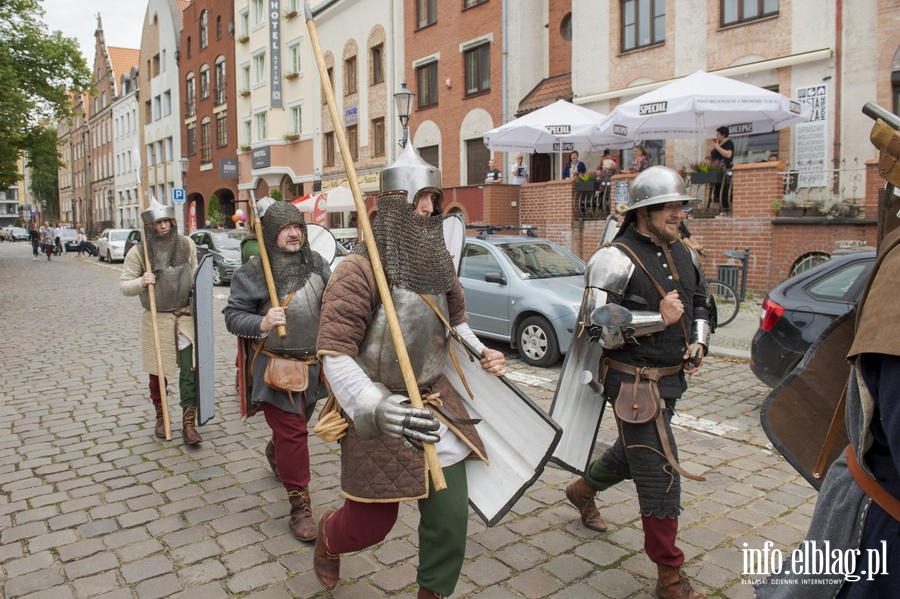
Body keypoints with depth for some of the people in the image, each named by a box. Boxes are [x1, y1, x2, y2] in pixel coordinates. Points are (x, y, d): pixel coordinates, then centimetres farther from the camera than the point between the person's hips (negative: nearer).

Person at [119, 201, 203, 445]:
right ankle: (161, 418, 32)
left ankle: (189, 423, 4)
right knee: (158, 373, 13)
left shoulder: (187, 245, 0)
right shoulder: (138, 252, -6)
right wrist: (141, 282, -22)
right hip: (157, 320, -1)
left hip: (186, 318, 1)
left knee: (190, 372, -4)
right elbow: (124, 284, -2)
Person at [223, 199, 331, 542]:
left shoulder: (316, 264, 2)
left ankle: (275, 454, 58)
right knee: (292, 432, -7)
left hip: (312, 363, 6)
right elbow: (232, 316, -11)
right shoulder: (252, 273, -11)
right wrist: (261, 324, -29)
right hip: (276, 366, -5)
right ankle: (300, 506, 5)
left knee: (296, 424, 25)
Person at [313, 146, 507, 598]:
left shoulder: (437, 263, 3)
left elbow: (455, 319, 21)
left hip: (436, 404, 6)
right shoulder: (360, 270, -19)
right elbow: (334, 354, -24)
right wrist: (375, 409, -38)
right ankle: (328, 535, 48)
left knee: (450, 514, 7)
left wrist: (483, 354, 3)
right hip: (380, 413, -5)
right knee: (372, 522, 10)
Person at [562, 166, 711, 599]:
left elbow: (699, 303, 25)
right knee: (661, 473, -4)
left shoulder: (680, 253, 10)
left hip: (670, 379, 9)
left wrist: (699, 340, 7)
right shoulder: (615, 260, -16)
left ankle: (582, 489, 53)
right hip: (635, 382, -9)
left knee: (633, 454, 25)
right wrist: (658, 317, -25)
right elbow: (599, 328, -21)